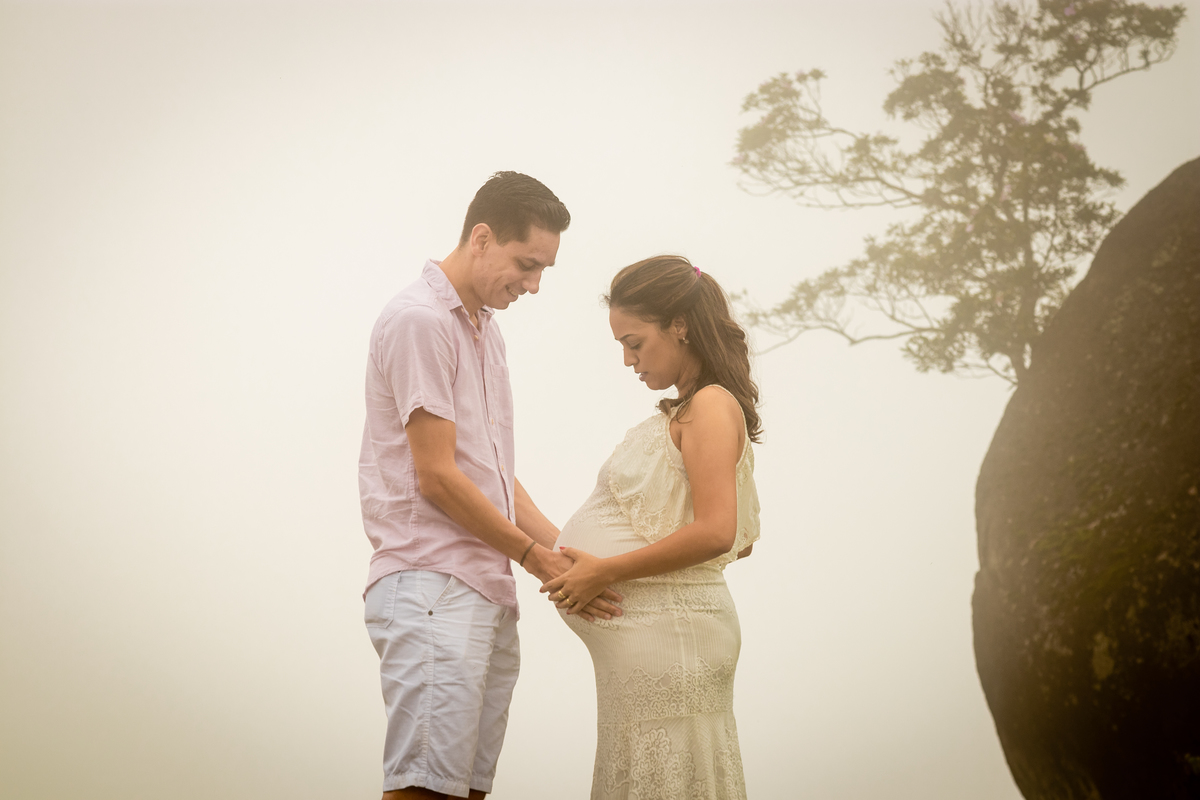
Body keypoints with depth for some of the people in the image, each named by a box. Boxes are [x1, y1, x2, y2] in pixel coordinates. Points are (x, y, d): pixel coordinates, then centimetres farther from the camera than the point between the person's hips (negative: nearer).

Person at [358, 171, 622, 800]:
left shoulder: (485, 329, 21)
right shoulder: (420, 319, -7)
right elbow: (436, 476, -12)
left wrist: (565, 554, 11)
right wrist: (535, 557, -5)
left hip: (489, 593, 9)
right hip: (432, 585, -9)